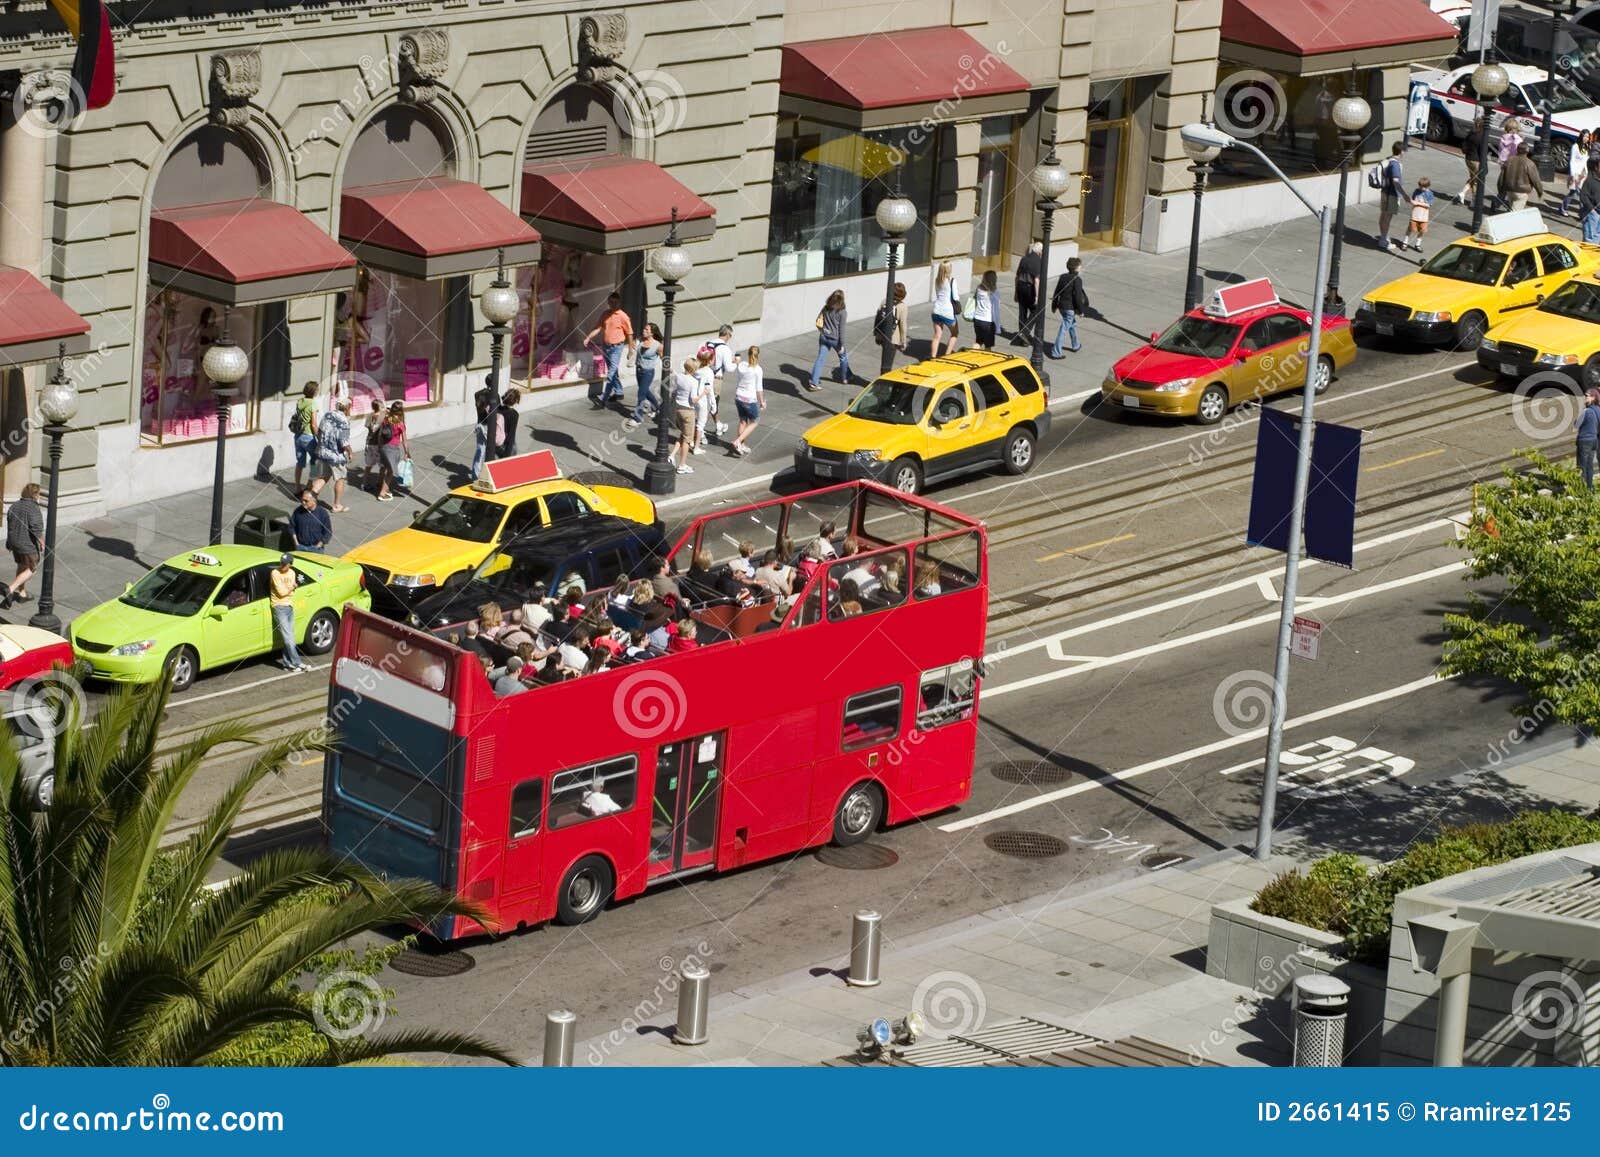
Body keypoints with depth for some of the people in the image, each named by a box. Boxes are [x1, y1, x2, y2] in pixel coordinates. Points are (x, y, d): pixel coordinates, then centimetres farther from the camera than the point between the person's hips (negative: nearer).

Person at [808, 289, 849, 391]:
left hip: (824, 337, 4)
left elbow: (818, 321, 5)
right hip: (835, 339, -4)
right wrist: (842, 344, -9)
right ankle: (845, 378, 37)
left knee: (820, 359, 4)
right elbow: (841, 329, -13)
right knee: (843, 357, 21)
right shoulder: (841, 312, -15)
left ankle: (813, 382, -3)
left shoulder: (825, 308, -2)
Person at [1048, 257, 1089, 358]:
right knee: (1064, 329, -4)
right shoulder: (1077, 280, -17)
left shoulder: (1063, 277, 5)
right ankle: (1056, 352, -6)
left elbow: (1057, 292, 9)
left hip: (1062, 306, 8)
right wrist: (1081, 310, -10)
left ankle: (1075, 346, 43)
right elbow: (1078, 296, -19)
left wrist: (1054, 305, 18)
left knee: (1073, 324, 28)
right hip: (1071, 308, -8)